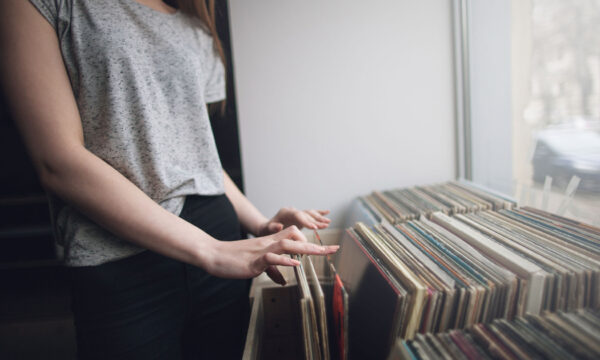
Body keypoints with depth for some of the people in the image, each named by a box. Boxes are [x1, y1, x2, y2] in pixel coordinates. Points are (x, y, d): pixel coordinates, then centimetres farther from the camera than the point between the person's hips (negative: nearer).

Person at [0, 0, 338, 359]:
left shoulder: (196, 29, 14)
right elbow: (59, 162, -14)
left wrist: (261, 225, 2)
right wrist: (210, 252, -19)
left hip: (218, 233, 5)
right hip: (121, 265, -4)